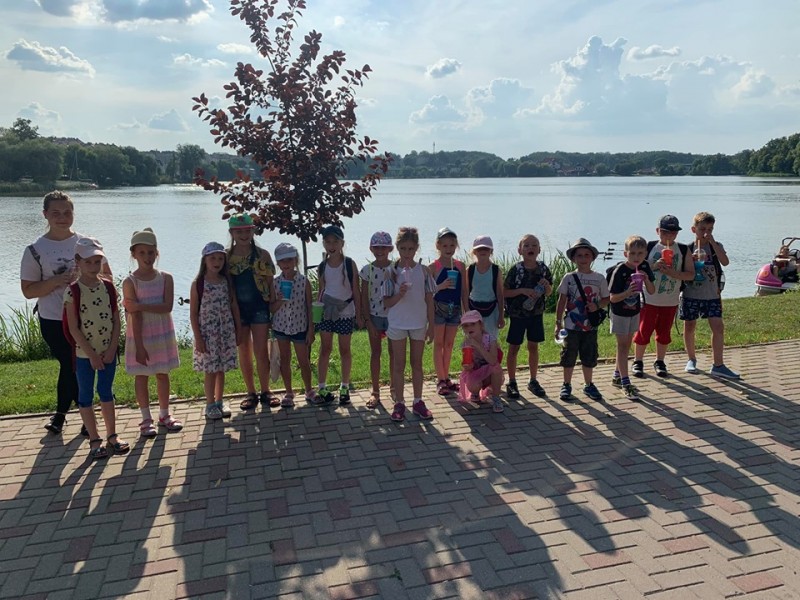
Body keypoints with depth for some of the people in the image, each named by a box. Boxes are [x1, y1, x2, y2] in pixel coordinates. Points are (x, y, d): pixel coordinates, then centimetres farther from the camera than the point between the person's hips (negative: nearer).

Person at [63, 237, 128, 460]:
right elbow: (73, 328, -12)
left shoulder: (108, 287, 0)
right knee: (86, 395, 8)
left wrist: (112, 349, -7)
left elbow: (116, 320, 1)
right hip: (84, 353, -3)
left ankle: (112, 435, 24)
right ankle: (94, 440, 17)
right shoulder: (73, 291, -11)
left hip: (108, 351, 3)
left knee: (106, 391, 14)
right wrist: (91, 354, -13)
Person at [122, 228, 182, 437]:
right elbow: (135, 316, -15)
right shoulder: (130, 282, -10)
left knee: (162, 374, 11)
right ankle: (146, 419, 19)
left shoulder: (166, 278, -3)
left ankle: (164, 415, 25)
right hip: (140, 335, -2)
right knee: (141, 376, 7)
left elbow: (167, 307, -15)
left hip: (163, 334, 2)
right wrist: (139, 346, -18)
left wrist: (140, 305, -24)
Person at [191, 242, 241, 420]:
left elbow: (234, 307, 8)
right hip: (207, 332, -3)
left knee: (221, 368, 10)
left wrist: (238, 330, 5)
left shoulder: (226, 282, 4)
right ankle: (210, 405, 16)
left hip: (226, 331, 4)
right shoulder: (198, 284, -7)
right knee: (210, 369, 3)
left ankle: (219, 402, 24)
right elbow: (193, 313, -7)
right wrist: (198, 337, -11)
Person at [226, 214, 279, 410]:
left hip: (259, 307, -1)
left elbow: (270, 282, 1)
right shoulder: (226, 256, 2)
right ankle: (251, 393, 20)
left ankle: (265, 391, 14)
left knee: (261, 352, 0)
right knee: (244, 352, 9)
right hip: (237, 309, 2)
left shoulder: (262, 254, -1)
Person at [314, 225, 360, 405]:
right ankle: (323, 389, 12)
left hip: (345, 312, -3)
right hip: (325, 311, 3)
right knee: (325, 349, 6)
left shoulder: (349, 264, -7)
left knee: (344, 350, 7)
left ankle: (345, 388, 19)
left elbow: (356, 291, -4)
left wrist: (358, 314, -6)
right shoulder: (322, 267, 3)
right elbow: (321, 291, 10)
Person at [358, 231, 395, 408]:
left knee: (393, 352, 9)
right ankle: (375, 392, 13)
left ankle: (393, 386, 25)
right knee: (375, 353, 6)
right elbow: (364, 297, -1)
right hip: (374, 315, 0)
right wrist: (367, 320, -5)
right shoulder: (367, 270, -3)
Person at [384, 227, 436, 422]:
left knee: (417, 364, 11)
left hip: (419, 323, 1)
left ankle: (418, 402, 22)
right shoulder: (391, 272, -5)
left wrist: (431, 326, 1)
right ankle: (399, 403, 17)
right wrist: (400, 294, -24)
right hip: (397, 324, -1)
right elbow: (387, 302, -5)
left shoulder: (423, 270, -2)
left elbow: (429, 300, 2)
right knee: (399, 365, 7)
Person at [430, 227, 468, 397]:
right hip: (439, 308, -4)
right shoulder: (434, 267, -6)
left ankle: (446, 378, 22)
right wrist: (441, 286, -23)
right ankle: (441, 380, 11)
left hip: (455, 308, 4)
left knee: (449, 344, 12)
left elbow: (464, 291, 7)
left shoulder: (460, 266, 5)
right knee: (439, 344, 4)